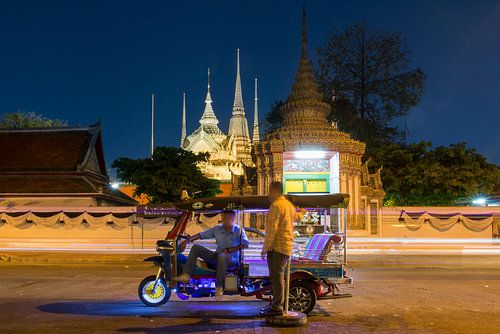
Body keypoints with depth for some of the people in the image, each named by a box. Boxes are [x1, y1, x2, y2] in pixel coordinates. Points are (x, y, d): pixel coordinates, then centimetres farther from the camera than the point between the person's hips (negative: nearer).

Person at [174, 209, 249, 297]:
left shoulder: (238, 230, -7)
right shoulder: (217, 229, 6)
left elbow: (245, 244, -21)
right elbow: (201, 235, 6)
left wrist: (228, 250, -23)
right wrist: (188, 240, -8)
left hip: (232, 259, -5)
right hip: (217, 256, 6)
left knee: (222, 256, -41)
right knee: (196, 248, -6)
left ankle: (219, 286, -30)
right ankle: (187, 275, -16)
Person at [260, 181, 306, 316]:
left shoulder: (276, 205, -14)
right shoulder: (288, 204, 16)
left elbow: (272, 229, -19)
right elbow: (296, 216, 38)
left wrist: (265, 248, -15)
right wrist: (302, 212, 61)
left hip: (277, 247, -10)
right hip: (287, 247, 10)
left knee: (276, 277, -7)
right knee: (279, 277, 16)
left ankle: (277, 308, -5)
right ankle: (277, 305, 23)